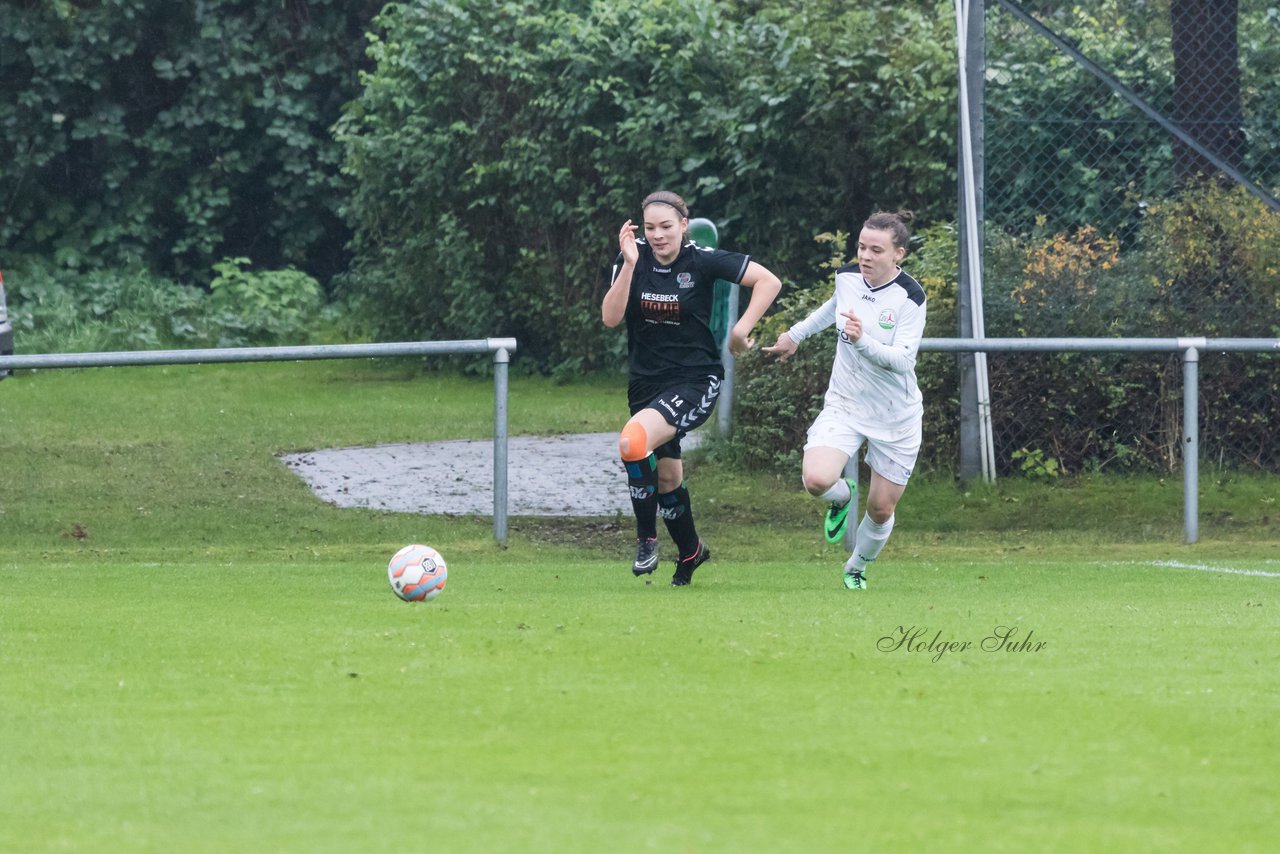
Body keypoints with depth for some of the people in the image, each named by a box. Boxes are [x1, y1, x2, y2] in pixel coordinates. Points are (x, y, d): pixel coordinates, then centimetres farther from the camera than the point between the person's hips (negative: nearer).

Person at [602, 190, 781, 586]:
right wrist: (629, 266, -21)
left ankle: (646, 537, -12)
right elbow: (610, 318, -12)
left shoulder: (703, 261, -12)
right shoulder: (632, 258, -3)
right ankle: (690, 551, 38)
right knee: (666, 475, 15)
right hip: (647, 383, 5)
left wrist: (742, 330, -12)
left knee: (634, 442, -28)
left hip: (695, 381, -5)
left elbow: (768, 281, -7)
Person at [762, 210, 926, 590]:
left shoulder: (910, 298, -18)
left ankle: (858, 567, 38)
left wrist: (863, 341, -42)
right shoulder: (846, 276, -5)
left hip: (896, 416, -2)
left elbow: (903, 359, -25)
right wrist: (796, 334, 33)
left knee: (881, 510, 6)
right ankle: (843, 495, 14)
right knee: (817, 479, -24)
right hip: (844, 405, 2)